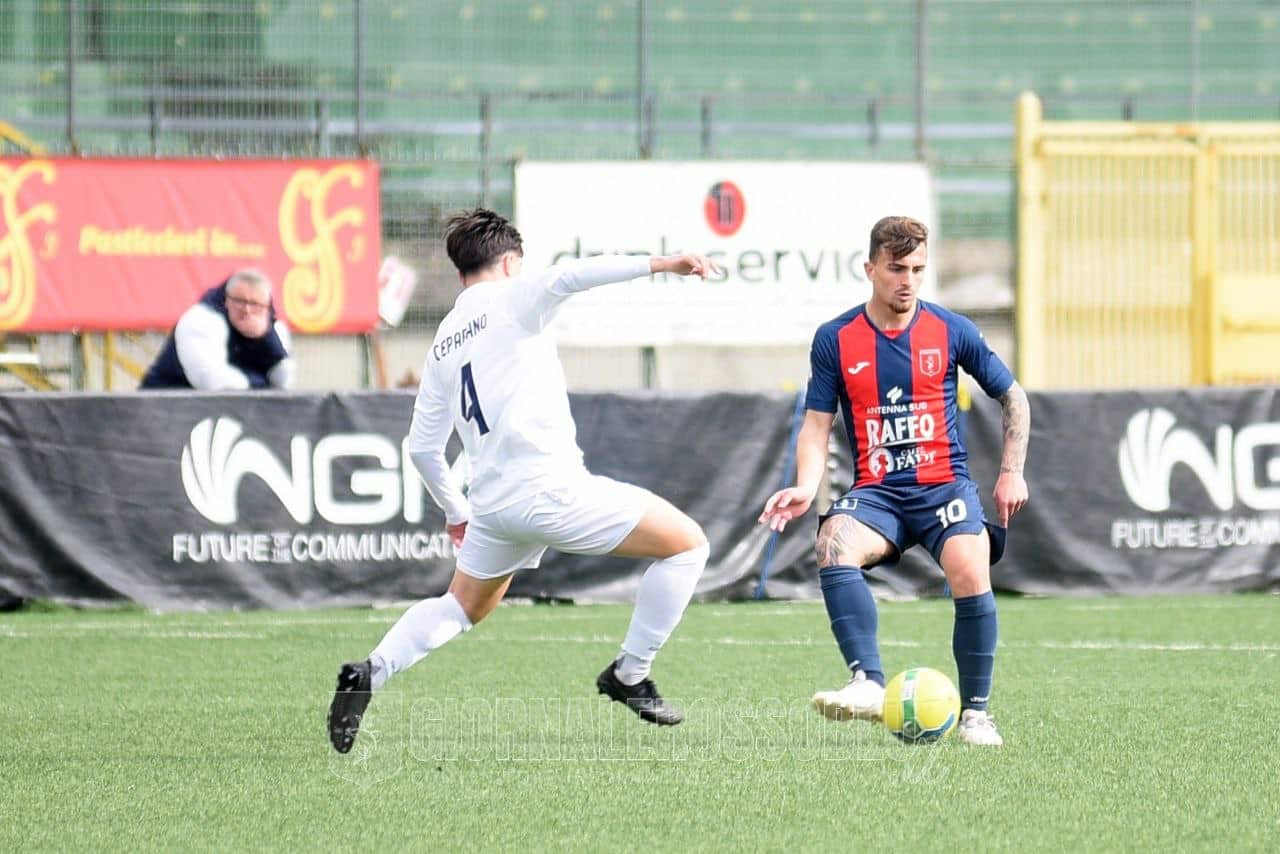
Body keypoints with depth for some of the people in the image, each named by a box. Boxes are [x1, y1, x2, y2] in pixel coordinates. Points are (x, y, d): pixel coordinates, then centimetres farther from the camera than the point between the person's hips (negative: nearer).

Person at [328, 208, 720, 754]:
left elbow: (422, 447, 21)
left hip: (492, 502, 7)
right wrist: (657, 264, -28)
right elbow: (568, 277, -23)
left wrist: (456, 512, 35)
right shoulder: (511, 299, 0)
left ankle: (369, 673, 14)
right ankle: (629, 675, 5)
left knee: (462, 606, 31)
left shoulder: (442, 344, 18)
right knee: (687, 542, 3)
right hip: (551, 489, -7)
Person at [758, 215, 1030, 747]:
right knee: (834, 543, -33)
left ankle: (975, 713, -12)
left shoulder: (951, 332, 3)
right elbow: (816, 424, 5)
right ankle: (868, 683, -40)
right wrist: (805, 487, -12)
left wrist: (1011, 473, 6)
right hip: (877, 492, 1)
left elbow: (1013, 399, 14)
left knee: (970, 574, -29)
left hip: (945, 485, -1)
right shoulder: (836, 339, 4)